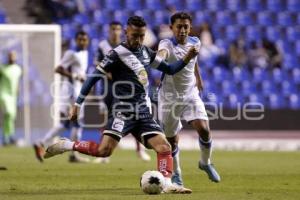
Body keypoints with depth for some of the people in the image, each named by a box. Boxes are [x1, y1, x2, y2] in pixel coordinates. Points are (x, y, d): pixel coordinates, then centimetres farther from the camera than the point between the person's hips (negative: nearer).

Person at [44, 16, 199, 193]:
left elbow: (169, 69, 20)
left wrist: (187, 59, 4)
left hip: (144, 113, 6)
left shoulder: (146, 52, 13)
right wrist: (78, 104, -10)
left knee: (164, 147, -8)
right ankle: (67, 145, -4)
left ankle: (167, 185, -5)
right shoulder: (117, 54, -8)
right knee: (104, 150, -21)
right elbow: (94, 77, -8)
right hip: (123, 112, -6)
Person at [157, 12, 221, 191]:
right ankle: (176, 174, 27)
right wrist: (159, 59, -66)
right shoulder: (167, 44, -18)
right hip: (170, 97, -3)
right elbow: (162, 52, -44)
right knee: (172, 139, 5)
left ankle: (206, 163, 13)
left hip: (191, 94, 3)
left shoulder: (195, 42, -1)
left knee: (204, 129, -15)